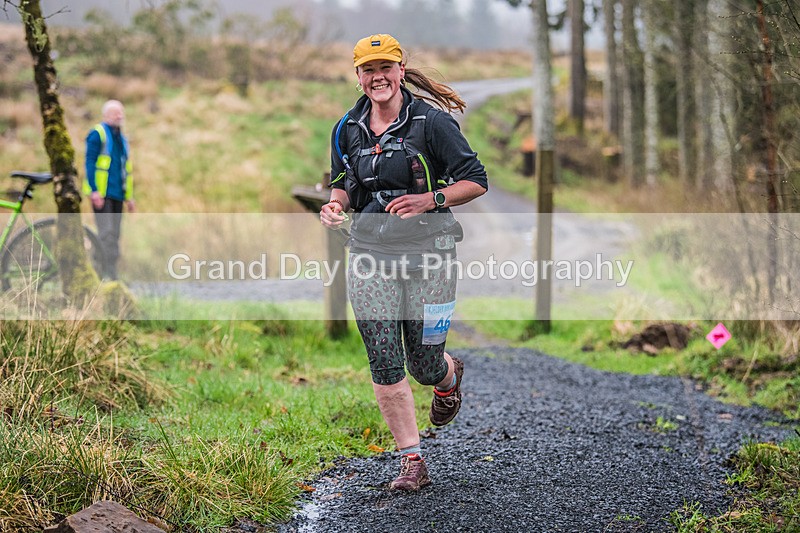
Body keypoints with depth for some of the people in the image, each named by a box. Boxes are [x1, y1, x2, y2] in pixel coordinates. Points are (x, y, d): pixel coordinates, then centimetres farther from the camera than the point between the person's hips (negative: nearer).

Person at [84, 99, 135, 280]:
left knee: (114, 235, 7)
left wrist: (129, 196, 20)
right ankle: (108, 275, -13)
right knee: (107, 233, -12)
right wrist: (94, 191, -19)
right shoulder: (97, 134, -4)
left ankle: (112, 275, 11)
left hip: (117, 194, 8)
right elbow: (90, 163, -11)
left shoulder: (122, 138, 19)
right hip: (101, 194, -7)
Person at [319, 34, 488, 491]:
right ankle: (413, 462, 6)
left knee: (424, 364, 3)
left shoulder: (431, 122, -7)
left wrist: (430, 200, -20)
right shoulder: (347, 130, 8)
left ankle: (450, 377, 43)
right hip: (371, 254, 4)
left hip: (428, 252, -3)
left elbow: (476, 181, -5)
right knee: (384, 363, -5)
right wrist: (336, 204, -2)